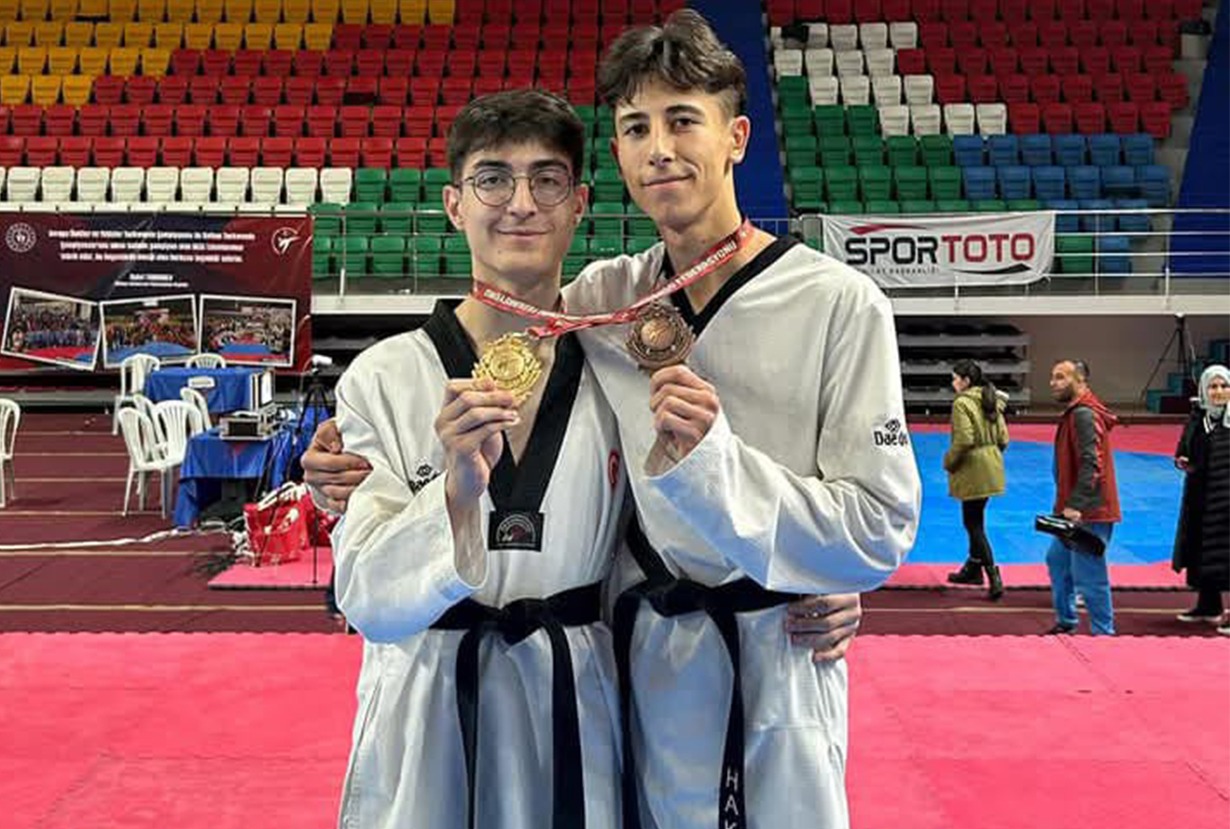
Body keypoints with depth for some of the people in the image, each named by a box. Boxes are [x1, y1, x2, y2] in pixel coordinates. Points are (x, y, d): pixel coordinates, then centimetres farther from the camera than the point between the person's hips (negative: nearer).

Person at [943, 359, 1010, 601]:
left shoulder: (962, 403, -16)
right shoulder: (992, 401, 9)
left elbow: (963, 441, -22)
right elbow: (1003, 439, 9)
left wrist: (948, 463, -8)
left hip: (972, 470, -8)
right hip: (992, 468, 8)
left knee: (973, 524, -2)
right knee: (975, 519, 21)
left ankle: (994, 579, -8)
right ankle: (973, 568, 33)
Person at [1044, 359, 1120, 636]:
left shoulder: (1084, 415, -17)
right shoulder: (1074, 413, 15)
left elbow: (1091, 465, -25)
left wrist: (1075, 506, -28)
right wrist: (1067, 504, 19)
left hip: (1089, 512, -11)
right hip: (1077, 510, 11)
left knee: (1088, 575, -6)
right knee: (1057, 559, 21)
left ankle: (1103, 632, 4)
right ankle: (1065, 622, 34)